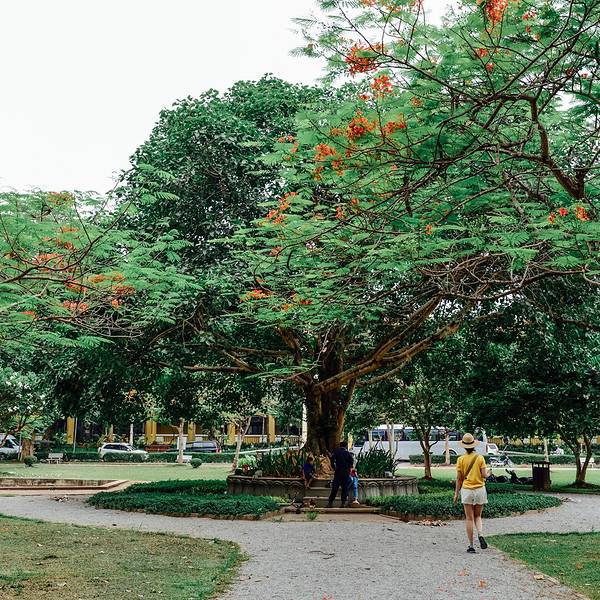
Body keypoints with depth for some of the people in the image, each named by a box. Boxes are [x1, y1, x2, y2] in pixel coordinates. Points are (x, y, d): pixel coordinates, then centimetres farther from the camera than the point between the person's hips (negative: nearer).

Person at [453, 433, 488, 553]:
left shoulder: (461, 459, -4)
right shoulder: (480, 458, -4)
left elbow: (459, 478, -2)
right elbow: (484, 474, -7)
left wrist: (456, 493, 6)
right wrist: (486, 471, 17)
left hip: (467, 490, -1)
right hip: (480, 489, 1)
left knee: (469, 518, 5)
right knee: (477, 516, 16)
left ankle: (471, 546, 5)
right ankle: (480, 535, -10)